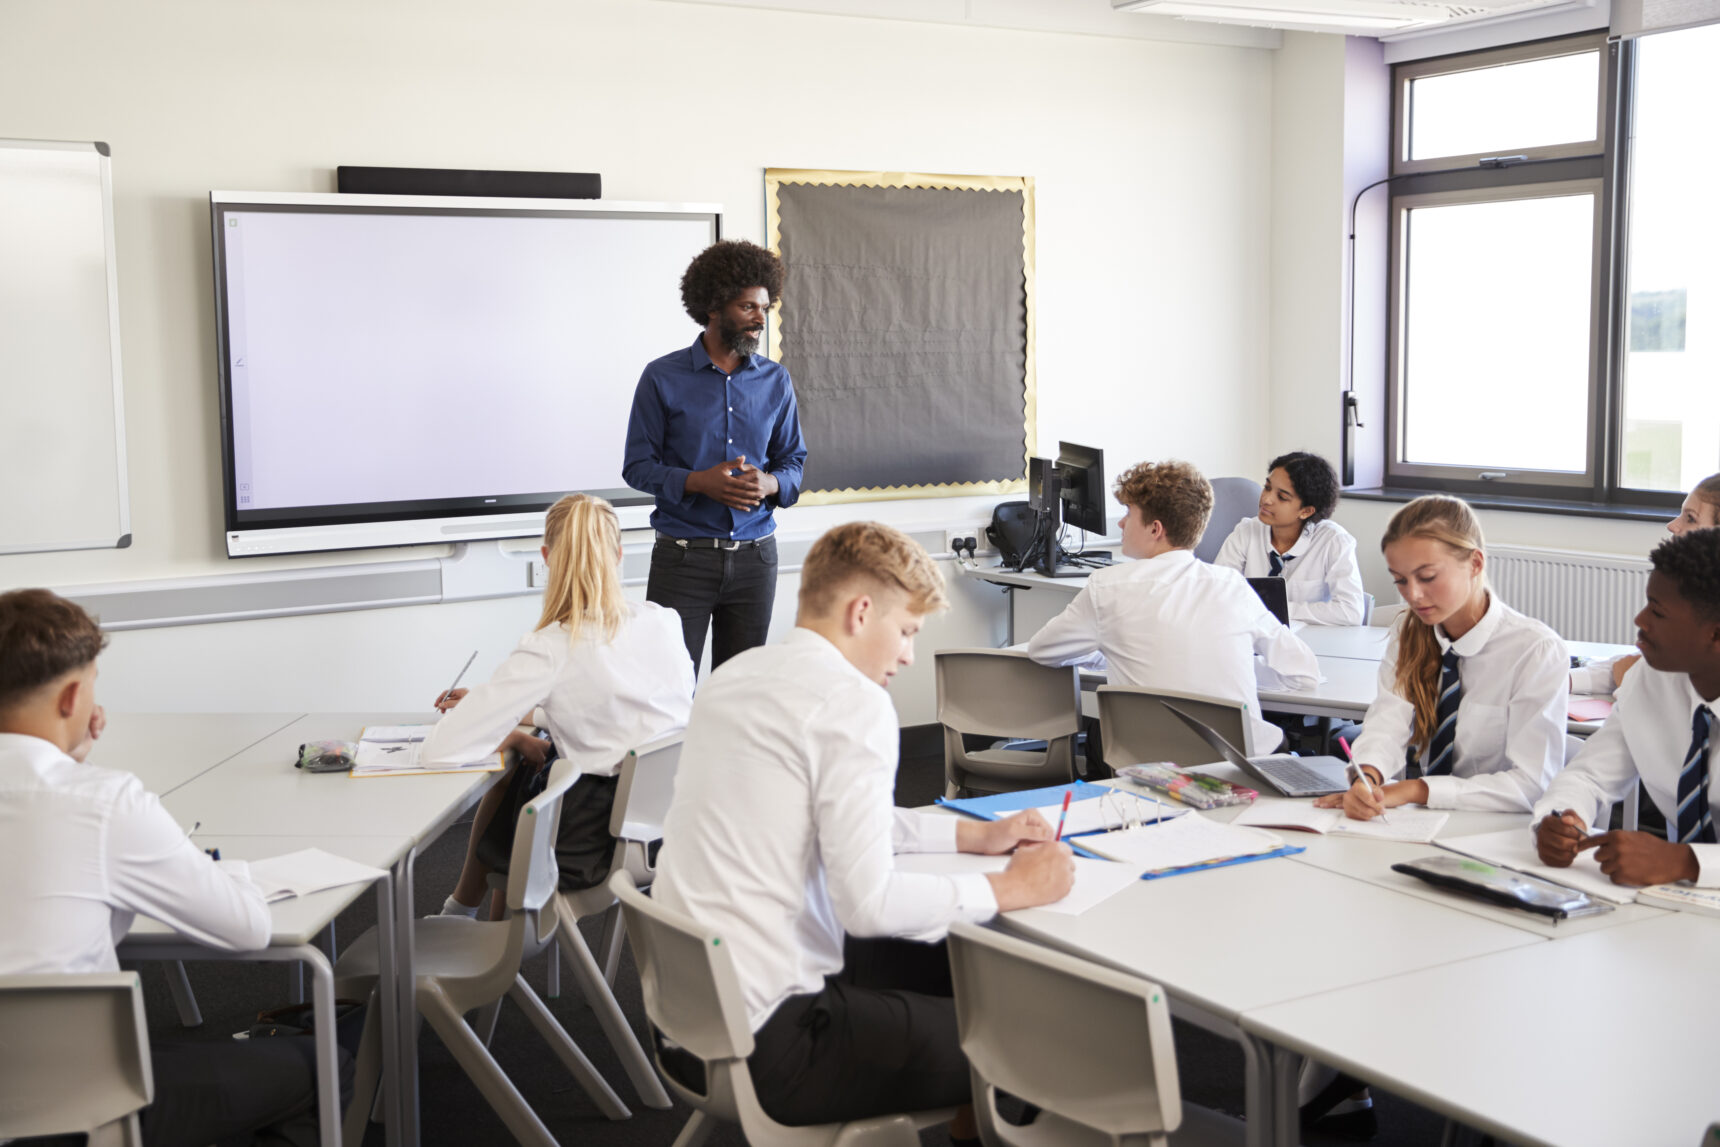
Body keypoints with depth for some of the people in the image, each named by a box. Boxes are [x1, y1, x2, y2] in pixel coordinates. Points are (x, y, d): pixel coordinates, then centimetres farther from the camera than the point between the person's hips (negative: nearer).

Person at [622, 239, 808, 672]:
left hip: (754, 555, 3)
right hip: (682, 555, -3)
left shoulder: (776, 381, 9)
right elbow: (638, 465, -2)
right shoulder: (663, 378, -2)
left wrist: (770, 483, -11)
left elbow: (793, 459, 12)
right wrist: (700, 482, -18)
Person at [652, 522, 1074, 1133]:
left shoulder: (734, 676, 11)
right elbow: (868, 903, -20)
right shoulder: (854, 701, -17)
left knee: (948, 961, 24)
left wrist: (976, 835, 20)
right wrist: (1011, 888, -7)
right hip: (768, 1047, -9)